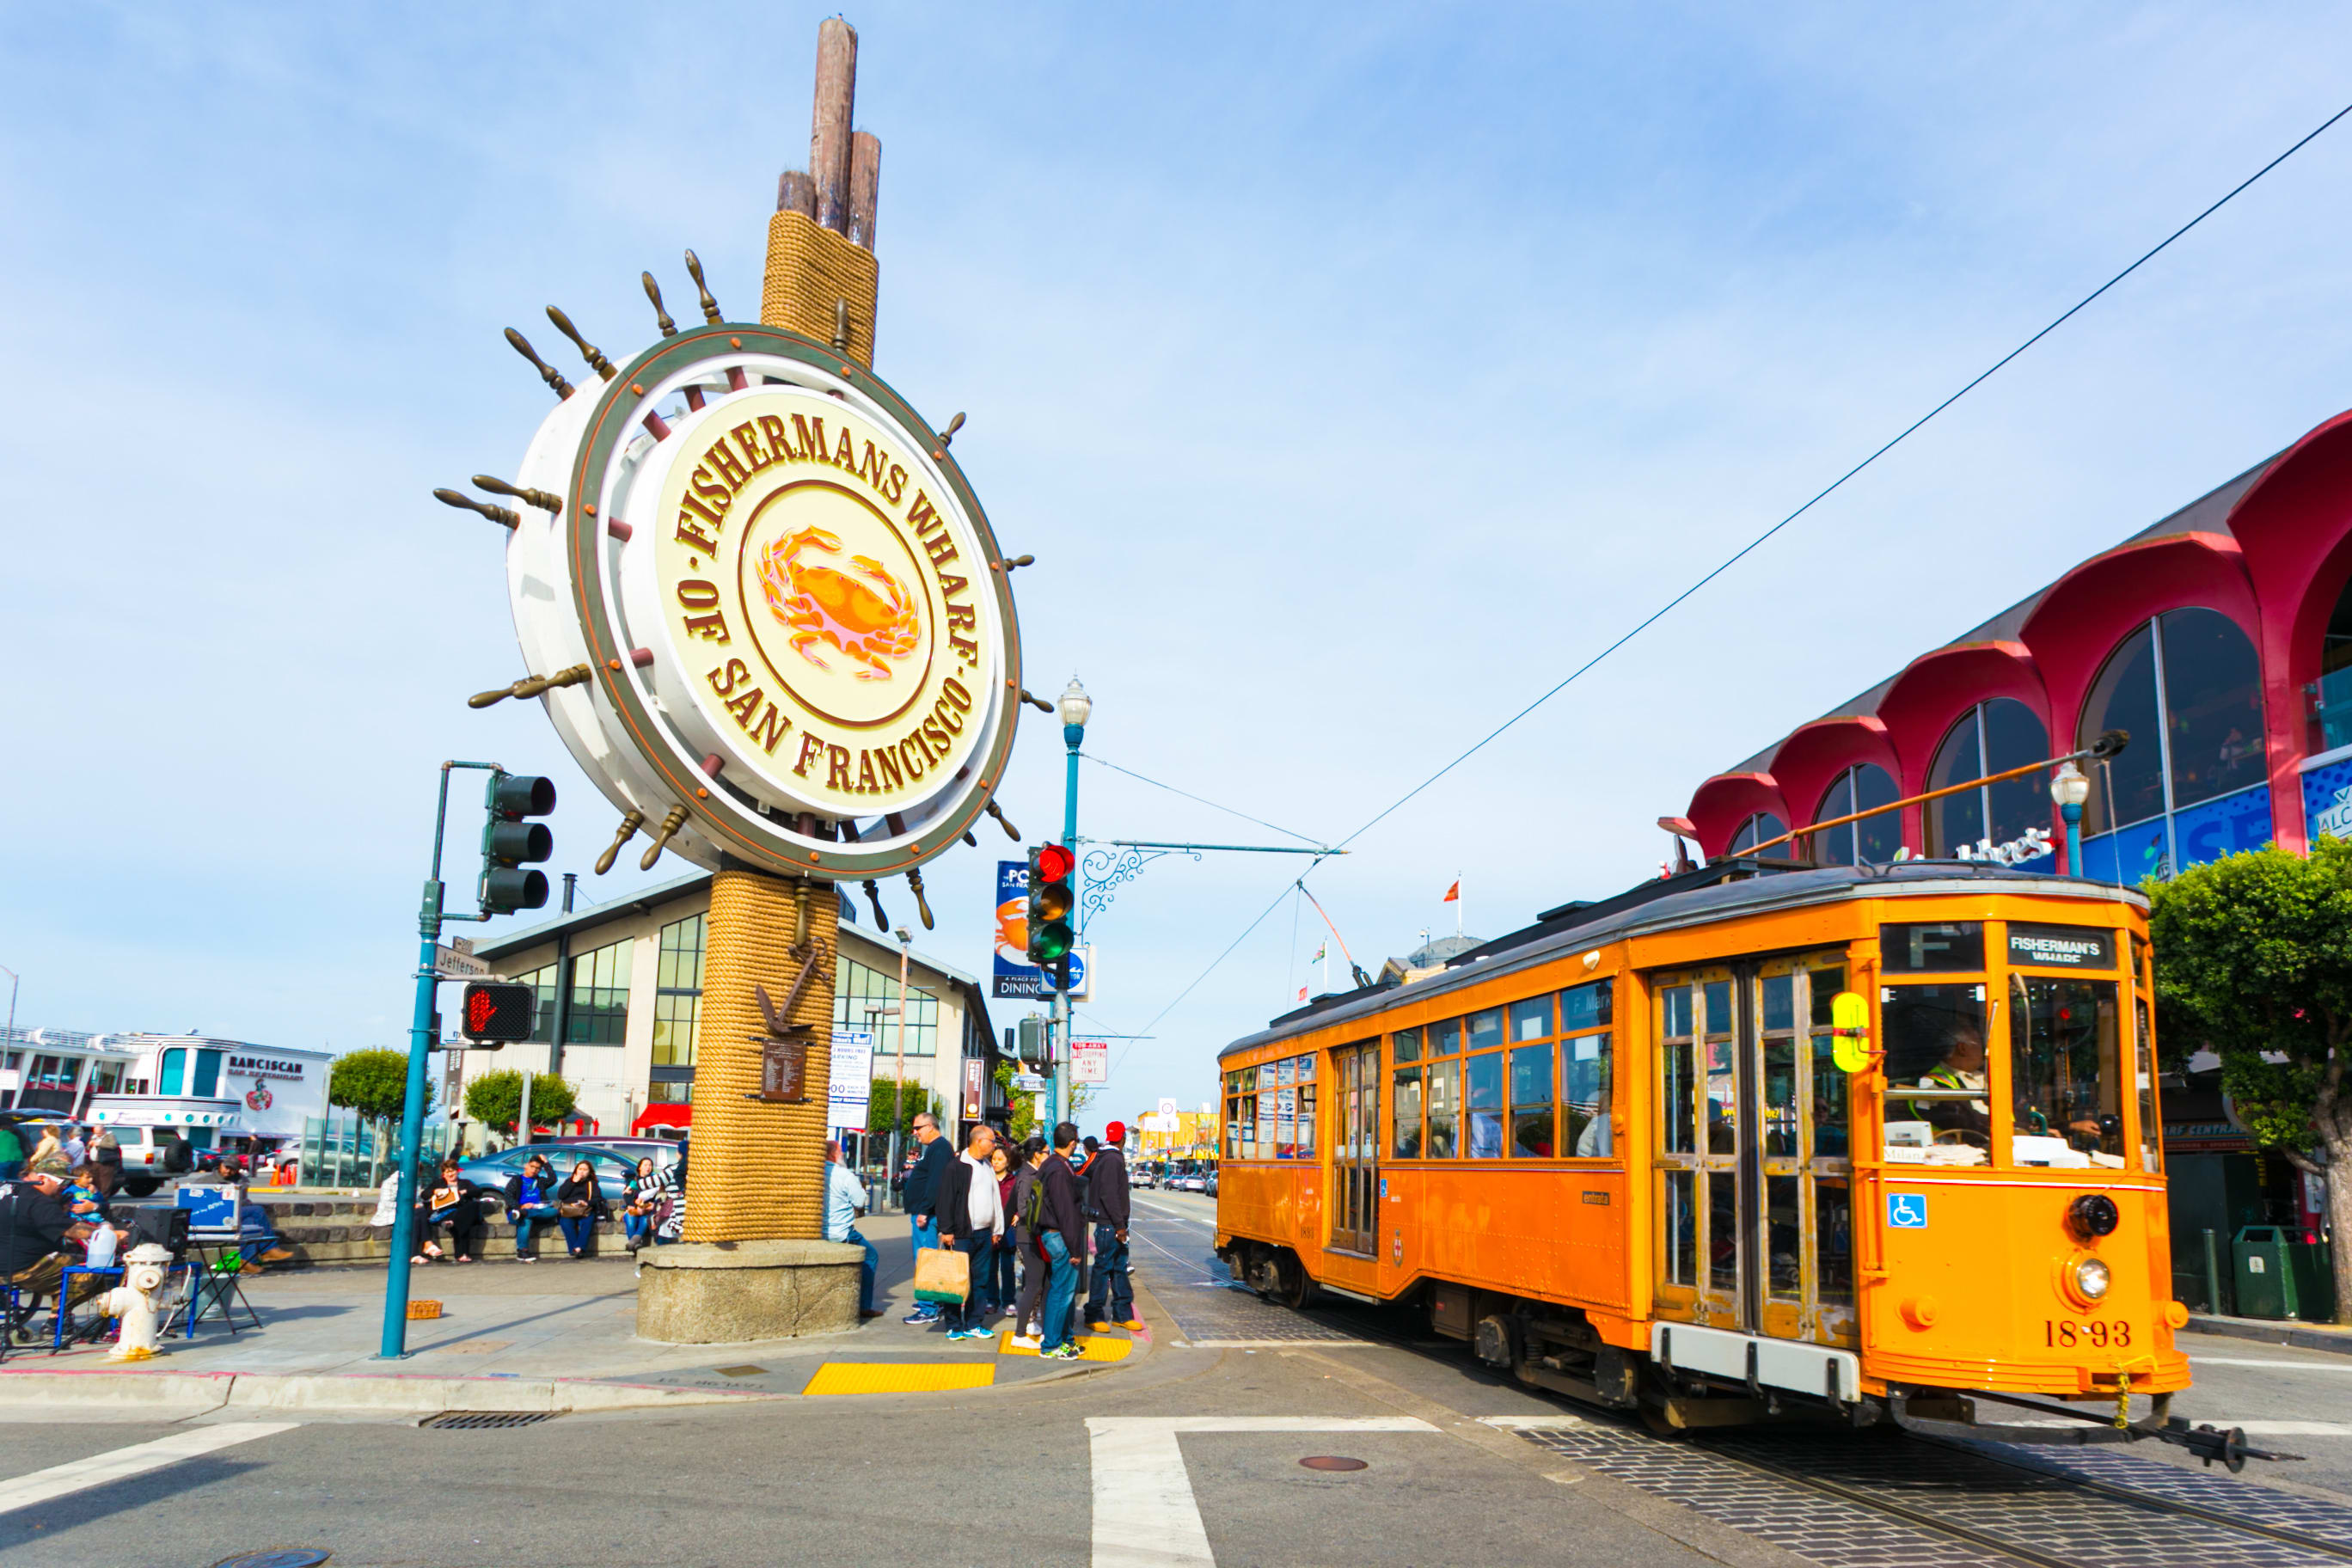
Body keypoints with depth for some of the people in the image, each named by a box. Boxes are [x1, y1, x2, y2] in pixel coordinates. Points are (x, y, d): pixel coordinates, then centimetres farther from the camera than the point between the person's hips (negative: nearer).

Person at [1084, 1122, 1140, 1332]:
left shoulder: (1105, 1158, 14)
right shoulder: (1112, 1159, -15)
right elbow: (1109, 1195, -22)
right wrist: (1119, 1225, -21)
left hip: (1113, 1223, 10)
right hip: (1109, 1224, -10)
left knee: (1119, 1267, 12)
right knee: (1103, 1267, -3)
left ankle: (1122, 1314, 17)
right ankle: (1094, 1315, 4)